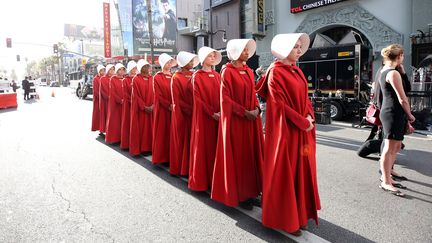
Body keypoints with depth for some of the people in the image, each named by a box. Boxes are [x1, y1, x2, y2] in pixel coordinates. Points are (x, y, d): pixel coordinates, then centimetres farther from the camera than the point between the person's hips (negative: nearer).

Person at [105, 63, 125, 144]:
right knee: (114, 120, 1)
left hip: (124, 103, 4)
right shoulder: (112, 79, -2)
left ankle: (121, 137, 8)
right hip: (115, 103, -4)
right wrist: (120, 100, -16)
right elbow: (112, 92, -8)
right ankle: (113, 138, 7)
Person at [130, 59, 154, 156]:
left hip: (150, 108, 4)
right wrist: (144, 107, -14)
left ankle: (148, 147, 16)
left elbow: (154, 92, 4)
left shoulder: (152, 78, 8)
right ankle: (137, 149, 10)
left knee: (149, 127, 7)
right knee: (139, 128, 1)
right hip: (139, 108, -4)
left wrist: (153, 105, -9)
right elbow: (136, 95, -9)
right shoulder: (136, 79, -5)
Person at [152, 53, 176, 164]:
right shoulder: (157, 77, -2)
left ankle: (171, 157, 13)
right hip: (162, 109, -4)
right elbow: (158, 95, -9)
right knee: (162, 132, 0)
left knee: (172, 132, 5)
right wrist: (168, 105, -16)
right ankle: (161, 157, 9)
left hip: (173, 108, 4)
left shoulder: (173, 77, 12)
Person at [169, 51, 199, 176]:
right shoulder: (176, 77, -7)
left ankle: (190, 167, 17)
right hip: (181, 114, -5)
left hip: (194, 114, 5)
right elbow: (177, 100, -10)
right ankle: (180, 168, 16)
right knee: (181, 141, 4)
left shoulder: (193, 76, 9)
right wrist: (190, 110, -15)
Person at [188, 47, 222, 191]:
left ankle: (214, 178, 18)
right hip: (203, 116, -5)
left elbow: (221, 95, 9)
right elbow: (198, 99, -9)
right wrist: (212, 113, -15)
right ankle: (200, 179, 10)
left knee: (215, 146, 8)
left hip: (218, 116, 5)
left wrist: (220, 111, -7)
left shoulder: (217, 75, 13)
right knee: (203, 146, -1)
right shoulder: (197, 76, -3)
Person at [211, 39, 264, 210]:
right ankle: (238, 195, 13)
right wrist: (245, 112, -17)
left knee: (252, 154, 10)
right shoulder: (227, 72, -8)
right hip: (235, 120, -7)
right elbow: (225, 99, -13)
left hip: (252, 119, 7)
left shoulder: (249, 71, 12)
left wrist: (256, 109, -3)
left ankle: (250, 191, 22)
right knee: (238, 156, 1)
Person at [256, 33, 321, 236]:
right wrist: (303, 123, -14)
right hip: (285, 130, -8)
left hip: (302, 129, 8)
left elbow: (305, 97, 15)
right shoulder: (275, 72, -12)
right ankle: (285, 219, 17)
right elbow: (280, 104, -18)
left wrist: (309, 117, -3)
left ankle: (299, 212, 31)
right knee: (285, 173, 2)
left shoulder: (297, 70, 13)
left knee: (301, 170, 15)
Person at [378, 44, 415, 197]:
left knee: (396, 147, 19)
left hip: (388, 111, 10)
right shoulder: (393, 73, -15)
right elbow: (402, 99, -14)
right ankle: (386, 183, 3)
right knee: (389, 149, -4)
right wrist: (410, 115, -4)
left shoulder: (384, 71, 14)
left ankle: (386, 176, 30)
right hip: (394, 114, -10)